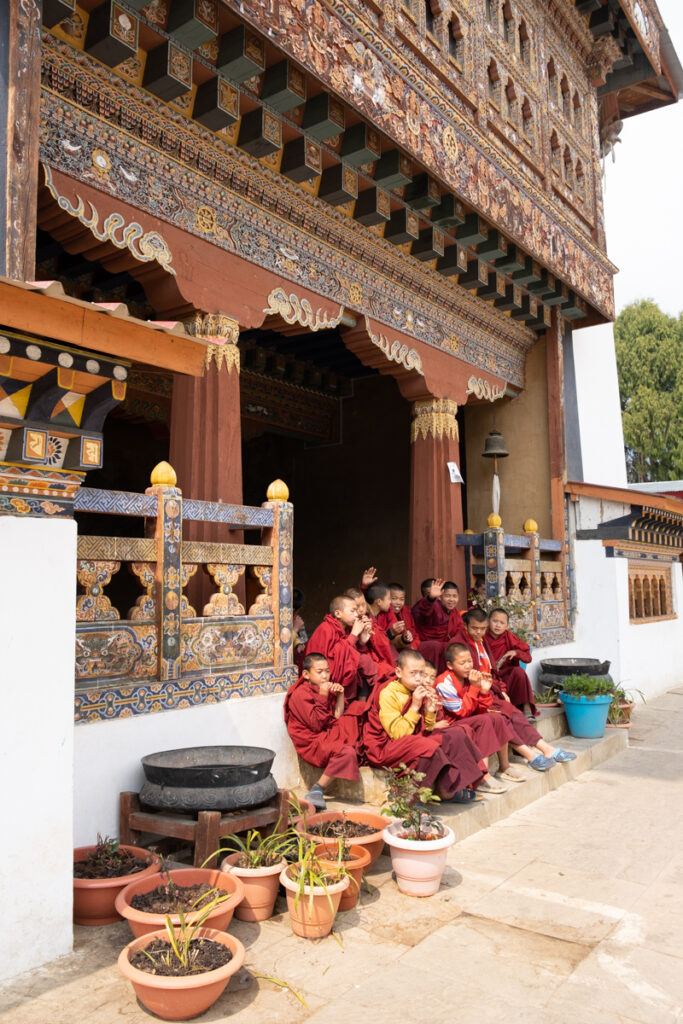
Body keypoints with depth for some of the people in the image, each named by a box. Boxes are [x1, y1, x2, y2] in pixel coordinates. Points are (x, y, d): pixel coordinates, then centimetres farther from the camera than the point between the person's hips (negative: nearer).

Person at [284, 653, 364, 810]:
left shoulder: (327, 688, 11)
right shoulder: (300, 694, -14)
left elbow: (338, 717, 6)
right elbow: (316, 724, -19)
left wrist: (340, 695, -7)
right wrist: (323, 697, -21)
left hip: (331, 734, 9)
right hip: (312, 742, -9)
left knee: (358, 707, 5)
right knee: (347, 752, -32)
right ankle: (316, 790, -18)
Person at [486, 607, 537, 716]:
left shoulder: (509, 637, -3)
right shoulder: (483, 638, -8)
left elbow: (528, 657, 0)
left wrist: (515, 652, -19)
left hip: (508, 676, 3)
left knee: (519, 671, -28)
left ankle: (525, 708, -19)